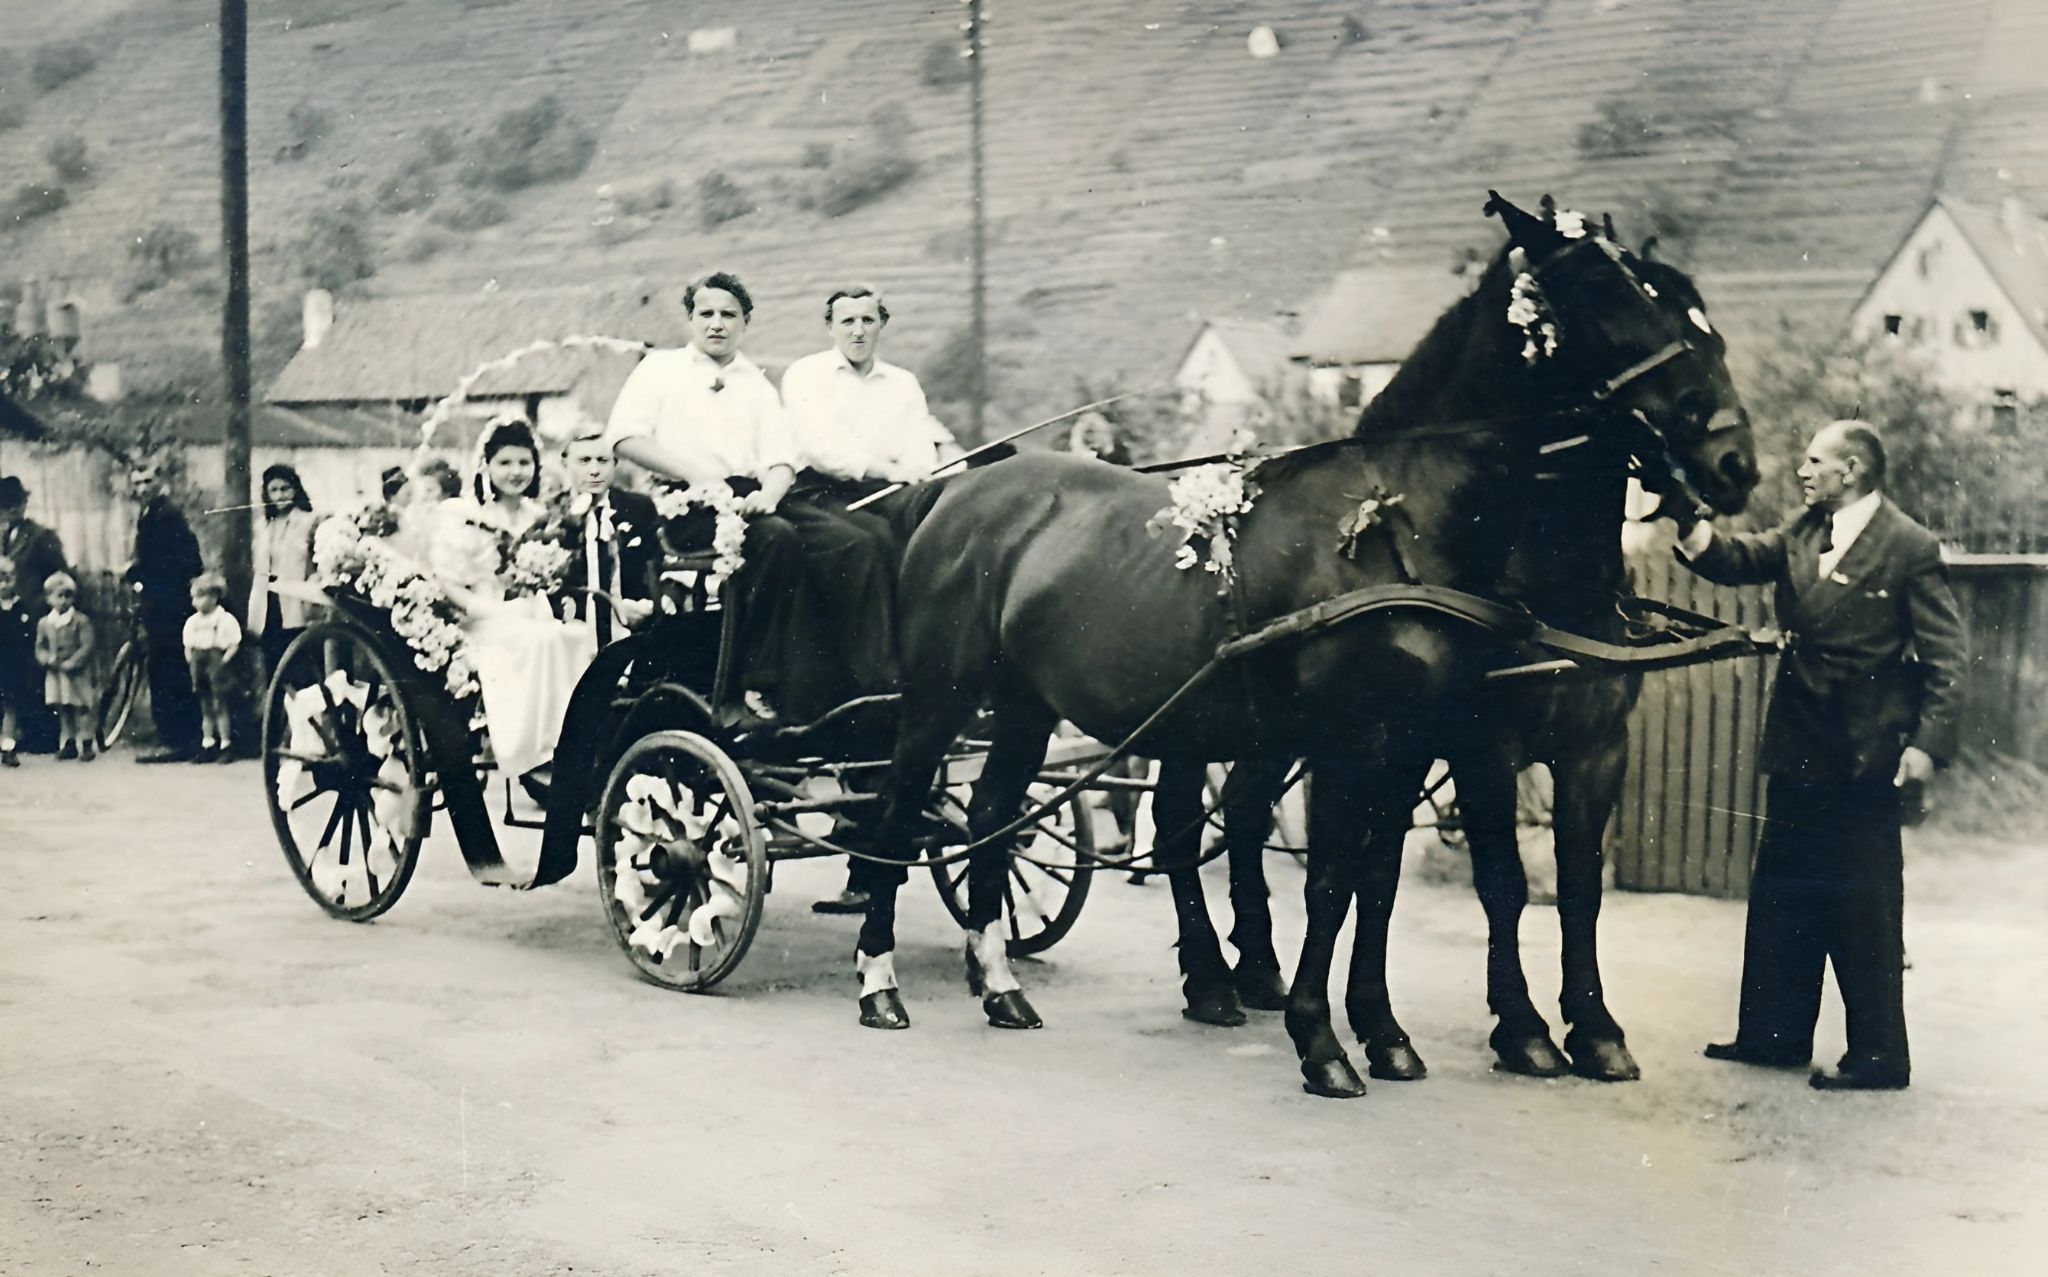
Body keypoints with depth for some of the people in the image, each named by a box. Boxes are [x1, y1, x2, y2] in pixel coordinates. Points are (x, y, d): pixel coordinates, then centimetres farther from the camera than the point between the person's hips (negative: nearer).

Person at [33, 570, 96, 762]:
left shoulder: (81, 621, -6)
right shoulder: (44, 623, 7)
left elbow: (87, 646, -11)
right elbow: (39, 647, 8)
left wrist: (72, 662, -20)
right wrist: (46, 658, -13)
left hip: (77, 674, -4)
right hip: (55, 675, 4)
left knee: (81, 710, -3)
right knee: (63, 710, 11)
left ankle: (86, 744, 2)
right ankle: (69, 743, 20)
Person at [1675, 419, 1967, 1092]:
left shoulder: (1911, 547, -10)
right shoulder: (1802, 534, 10)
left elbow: (1945, 656, -11)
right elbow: (1737, 559, 0)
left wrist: (1929, 741, -18)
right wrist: (1691, 528, -19)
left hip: (1865, 759, -7)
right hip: (1798, 752, 7)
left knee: (1864, 910, 0)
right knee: (1781, 897, 14)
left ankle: (1879, 1056, 10)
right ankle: (1774, 1032, 26)